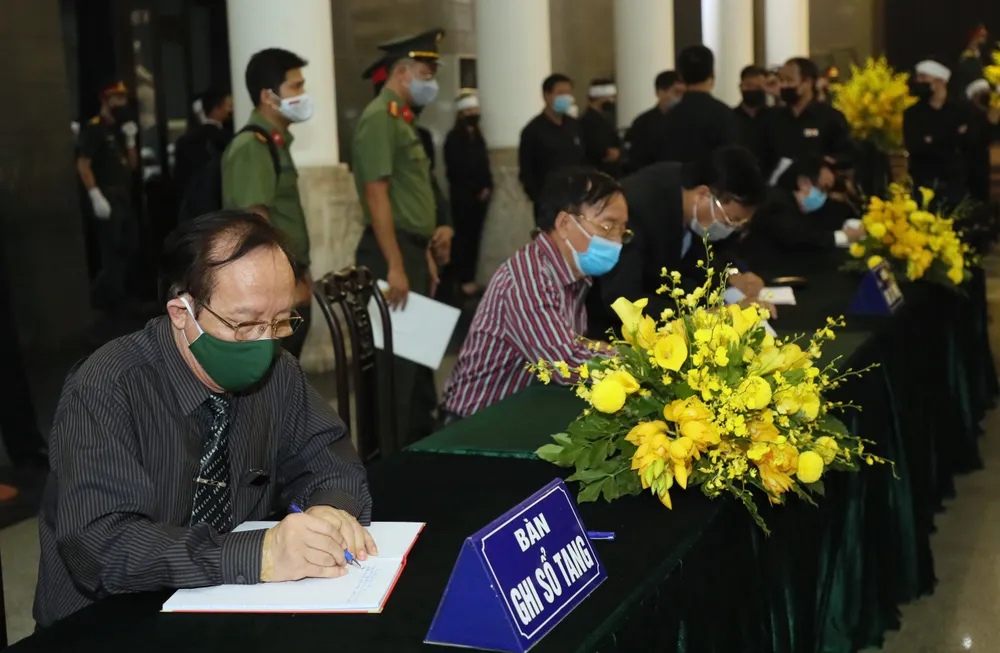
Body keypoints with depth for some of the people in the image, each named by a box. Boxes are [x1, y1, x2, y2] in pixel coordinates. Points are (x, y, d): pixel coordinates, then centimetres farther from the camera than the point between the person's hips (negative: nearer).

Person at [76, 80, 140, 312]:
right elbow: (83, 165, -16)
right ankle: (107, 297, 3)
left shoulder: (120, 128, 17)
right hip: (106, 196, -9)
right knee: (112, 249, -7)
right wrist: (96, 196, -23)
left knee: (129, 247, 13)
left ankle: (120, 294, 25)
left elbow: (132, 165, 17)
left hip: (124, 195, 9)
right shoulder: (93, 128, -9)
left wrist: (130, 139, 2)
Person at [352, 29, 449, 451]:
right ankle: (392, 458, 3)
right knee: (397, 356, -5)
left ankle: (421, 443, 29)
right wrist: (394, 266, -23)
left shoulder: (402, 119, 17)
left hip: (412, 250, 10)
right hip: (392, 253, -10)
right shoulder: (379, 118, -14)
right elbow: (377, 195, -20)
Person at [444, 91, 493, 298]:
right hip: (463, 196, -6)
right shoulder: (453, 138, -6)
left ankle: (469, 278, 12)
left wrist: (487, 187, 0)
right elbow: (457, 169, -12)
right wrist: (477, 190, -9)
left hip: (480, 195, 6)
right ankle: (463, 280, -1)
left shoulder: (477, 136, 15)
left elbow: (483, 164, 15)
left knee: (474, 237, 6)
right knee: (463, 237, -5)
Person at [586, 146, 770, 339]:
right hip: (605, 320, -7)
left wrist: (731, 278, -11)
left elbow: (696, 251, 7)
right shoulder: (636, 207, -33)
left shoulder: (690, 181, -11)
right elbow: (620, 301, -37)